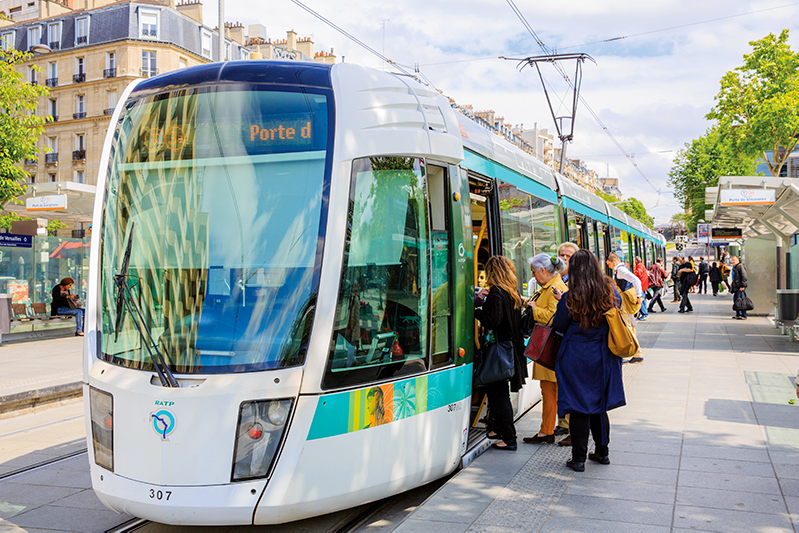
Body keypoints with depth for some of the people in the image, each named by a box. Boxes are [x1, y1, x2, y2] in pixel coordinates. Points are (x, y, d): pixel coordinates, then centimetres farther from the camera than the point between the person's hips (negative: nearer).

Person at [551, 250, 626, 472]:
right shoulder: (612, 293, -3)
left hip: (577, 359, -4)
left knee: (579, 408, 3)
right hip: (603, 359, 4)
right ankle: (602, 452, 29)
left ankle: (578, 458, 9)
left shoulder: (570, 299, -16)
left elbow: (559, 326, -3)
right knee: (599, 406, 18)